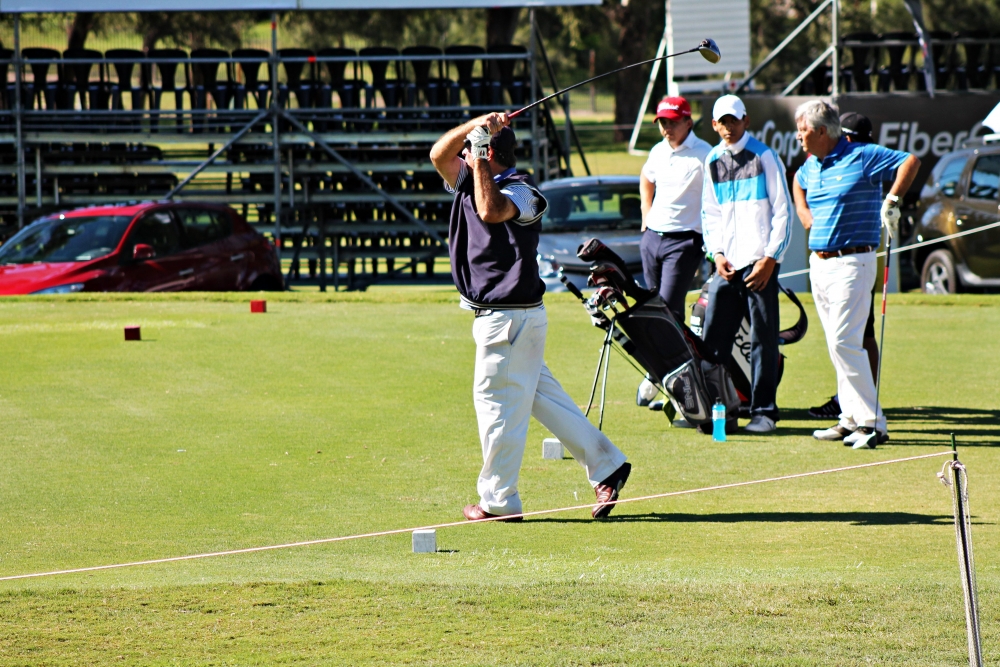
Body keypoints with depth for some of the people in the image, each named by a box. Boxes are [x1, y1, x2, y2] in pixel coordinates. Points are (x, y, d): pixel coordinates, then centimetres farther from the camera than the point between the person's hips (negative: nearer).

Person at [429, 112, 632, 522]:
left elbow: (491, 212, -35)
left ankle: (498, 501, 3)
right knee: (539, 395, 12)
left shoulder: (520, 193, -16)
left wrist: (478, 163, -25)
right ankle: (605, 465, 16)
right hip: (495, 316, 9)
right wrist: (478, 124, -3)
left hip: (510, 317, -9)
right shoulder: (472, 183, 12)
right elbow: (439, 154, 9)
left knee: (497, 401, -4)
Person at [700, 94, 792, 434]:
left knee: (763, 339, -4)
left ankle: (764, 411, 0)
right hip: (727, 264, 5)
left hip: (760, 262, -5)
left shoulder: (764, 157, -1)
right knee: (713, 337, 2)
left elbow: (782, 211, -2)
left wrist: (770, 259, -9)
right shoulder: (712, 162, 13)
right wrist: (717, 253, 3)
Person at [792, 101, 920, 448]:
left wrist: (892, 201, -17)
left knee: (844, 342, -15)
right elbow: (798, 181, 36)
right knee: (838, 344, 9)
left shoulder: (862, 157, -10)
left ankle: (872, 423, -12)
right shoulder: (811, 166, 13)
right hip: (819, 263, 8)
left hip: (851, 262, -8)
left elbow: (910, 161, -13)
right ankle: (851, 418, 13)